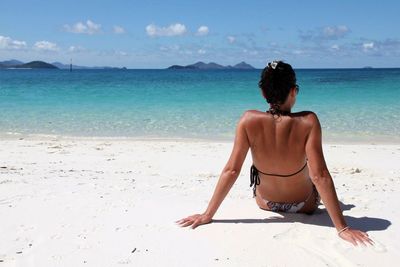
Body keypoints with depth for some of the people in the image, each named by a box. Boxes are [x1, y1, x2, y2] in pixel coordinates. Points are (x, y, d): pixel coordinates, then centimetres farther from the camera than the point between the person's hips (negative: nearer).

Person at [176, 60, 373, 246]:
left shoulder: (249, 120, -25)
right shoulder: (308, 122, -29)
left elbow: (231, 170, -23)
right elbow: (320, 176, -31)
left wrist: (208, 215, -15)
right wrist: (342, 228, -26)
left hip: (266, 203, 1)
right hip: (305, 206, -1)